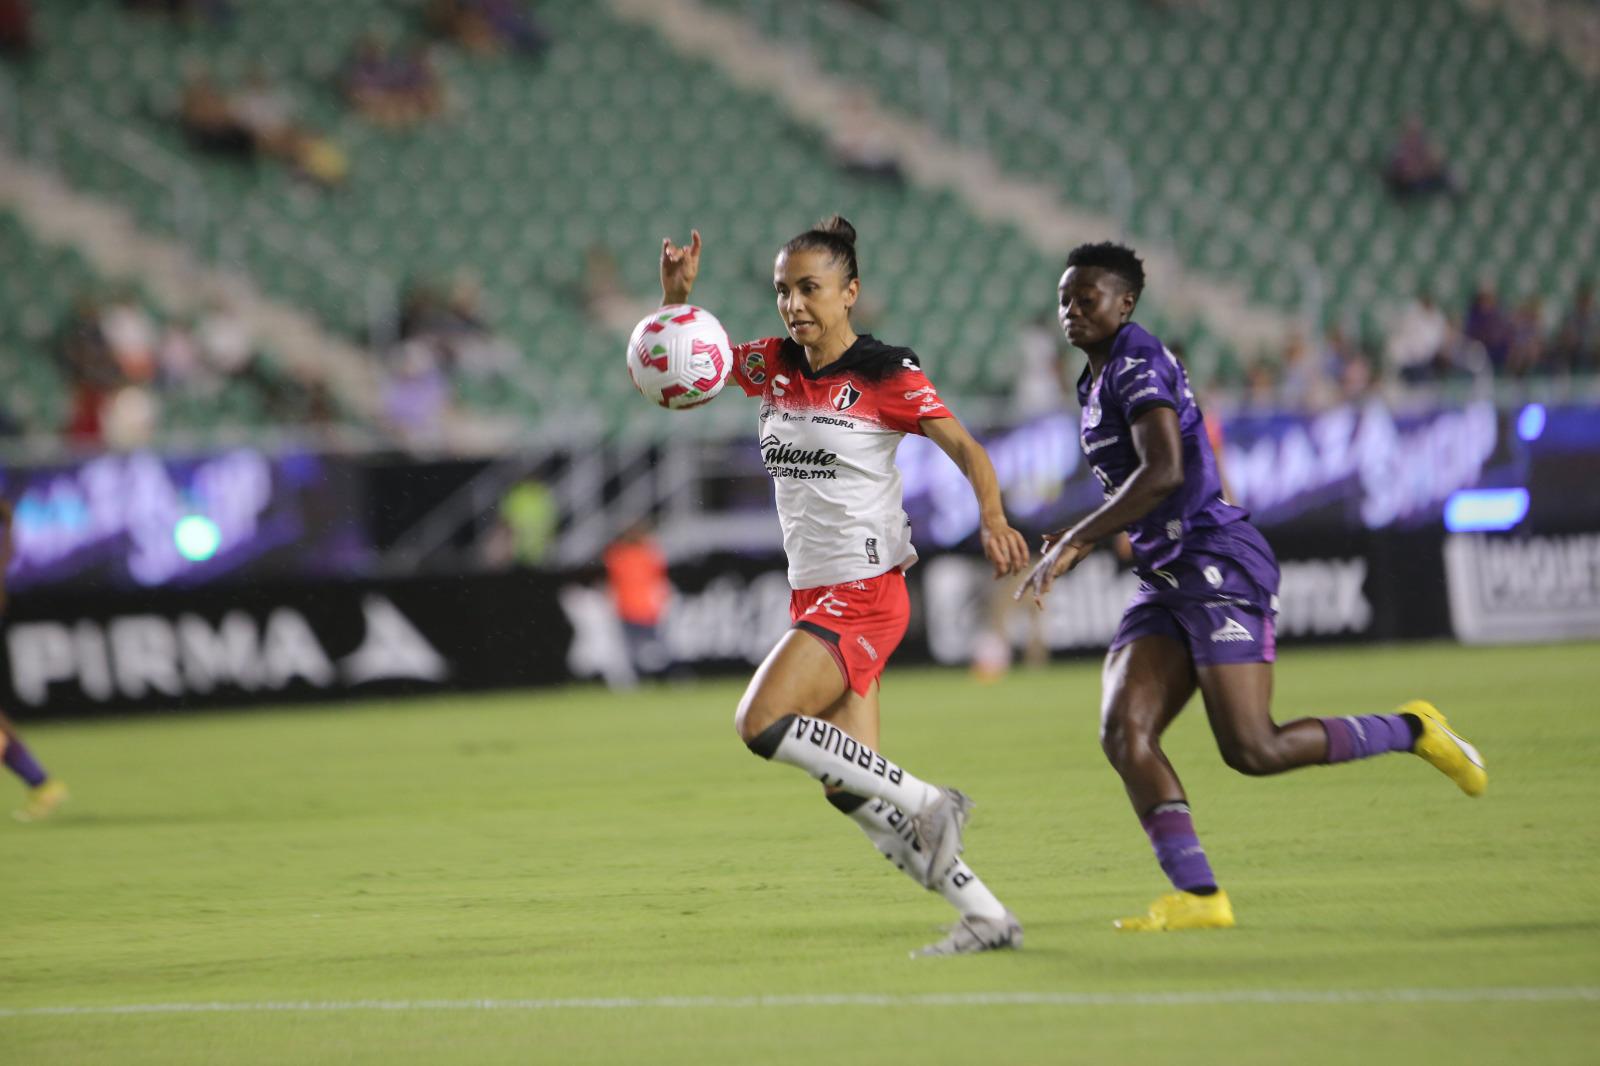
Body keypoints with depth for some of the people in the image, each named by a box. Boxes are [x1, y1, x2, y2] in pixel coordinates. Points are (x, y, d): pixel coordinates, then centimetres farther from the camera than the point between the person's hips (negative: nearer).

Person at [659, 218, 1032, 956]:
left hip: (865, 590, -7)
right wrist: (675, 296, -2)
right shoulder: (775, 366, 9)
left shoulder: (885, 374, -9)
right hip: (815, 592, 7)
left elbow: (965, 449, -9)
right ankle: (986, 916, 7)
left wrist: (993, 519, -26)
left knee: (762, 722, -23)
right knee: (850, 789, 2)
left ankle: (929, 805, -13)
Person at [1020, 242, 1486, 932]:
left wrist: (1072, 541, -23)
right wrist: (1080, 544, 18)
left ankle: (1412, 730, 8)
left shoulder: (1138, 364, -11)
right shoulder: (1096, 382, 19)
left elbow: (1163, 473, -25)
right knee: (1123, 732, -10)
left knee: (1253, 751, -13)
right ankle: (1197, 896, -15)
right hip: (1166, 581, 10)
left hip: (1219, 566, -10)